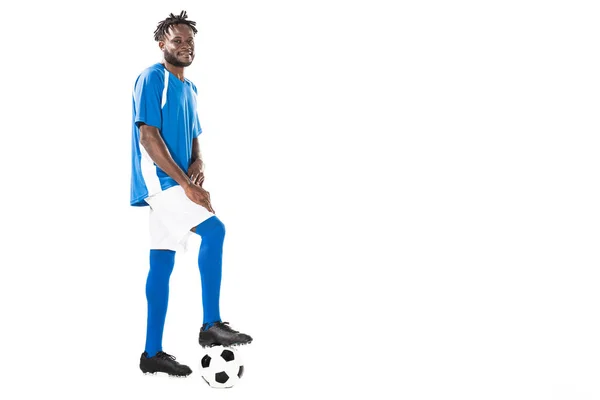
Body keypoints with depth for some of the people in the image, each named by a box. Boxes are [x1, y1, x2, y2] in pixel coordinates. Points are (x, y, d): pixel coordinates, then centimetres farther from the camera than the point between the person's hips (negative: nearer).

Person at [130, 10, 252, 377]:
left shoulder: (189, 87, 18)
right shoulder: (153, 78, -9)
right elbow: (148, 135, -17)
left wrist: (198, 163, 0)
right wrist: (186, 184, -20)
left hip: (172, 184, 9)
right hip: (157, 179, -9)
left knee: (162, 263, 7)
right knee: (214, 230, -22)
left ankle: (153, 354, 12)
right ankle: (211, 325, -14)